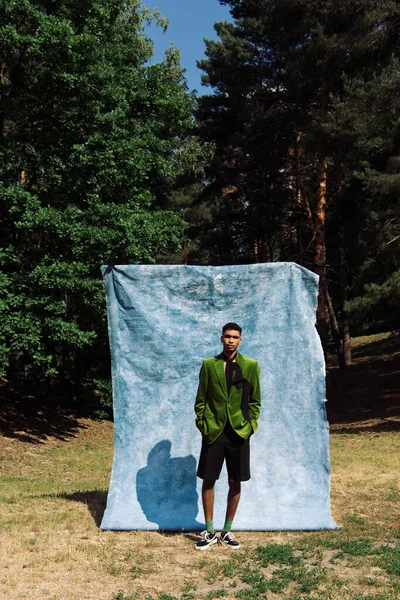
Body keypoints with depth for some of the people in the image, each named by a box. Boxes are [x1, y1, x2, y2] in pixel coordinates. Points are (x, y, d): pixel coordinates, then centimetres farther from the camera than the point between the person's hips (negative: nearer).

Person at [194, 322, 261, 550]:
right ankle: (209, 532, 15)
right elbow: (201, 399, 6)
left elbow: (255, 400, 6)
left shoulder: (251, 366, 3)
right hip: (213, 431, 0)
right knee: (208, 480, 3)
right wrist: (202, 423, -2)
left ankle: (227, 531, 20)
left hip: (239, 432, 0)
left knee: (235, 482, 6)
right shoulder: (209, 365, 3)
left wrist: (250, 424, -2)